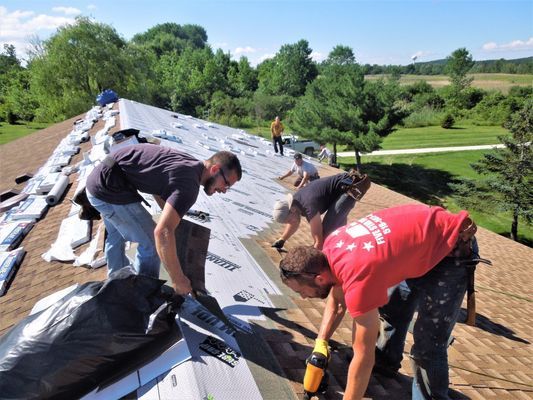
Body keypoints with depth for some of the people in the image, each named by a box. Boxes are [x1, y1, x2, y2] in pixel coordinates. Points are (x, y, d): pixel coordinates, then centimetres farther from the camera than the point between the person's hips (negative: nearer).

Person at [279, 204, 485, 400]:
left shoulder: (359, 279, -37)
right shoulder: (331, 246, -12)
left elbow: (363, 356, -27)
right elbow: (336, 302, 3)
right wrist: (320, 343, -6)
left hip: (453, 250, -8)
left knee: (427, 347, -8)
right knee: (390, 303, 23)